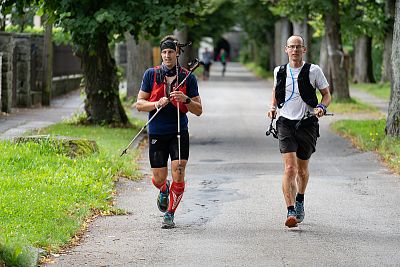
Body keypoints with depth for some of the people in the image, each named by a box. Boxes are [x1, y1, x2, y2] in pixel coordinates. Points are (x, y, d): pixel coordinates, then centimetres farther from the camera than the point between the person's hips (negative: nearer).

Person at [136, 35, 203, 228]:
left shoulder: (188, 77, 1)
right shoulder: (151, 74, 2)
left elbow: (198, 110, 2)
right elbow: (139, 104, 3)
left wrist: (185, 100, -17)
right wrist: (156, 104, -16)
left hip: (179, 133, -1)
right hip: (157, 134, 1)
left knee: (178, 174, -12)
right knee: (159, 178, 4)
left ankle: (170, 214, 6)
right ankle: (164, 191, 42)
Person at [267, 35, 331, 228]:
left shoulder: (313, 71, -2)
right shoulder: (279, 72, 5)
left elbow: (327, 95, 6)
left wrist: (322, 107, -15)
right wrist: (272, 107, 7)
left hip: (307, 124, 0)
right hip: (286, 123, 0)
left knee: (302, 170, 13)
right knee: (290, 168, -16)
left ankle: (300, 202, 40)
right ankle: (291, 212, -20)